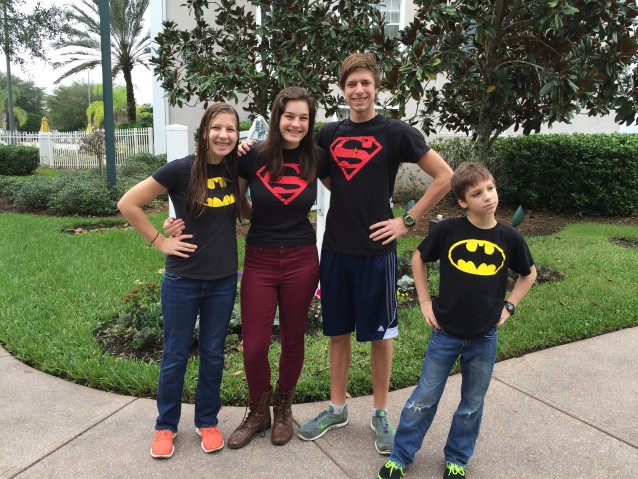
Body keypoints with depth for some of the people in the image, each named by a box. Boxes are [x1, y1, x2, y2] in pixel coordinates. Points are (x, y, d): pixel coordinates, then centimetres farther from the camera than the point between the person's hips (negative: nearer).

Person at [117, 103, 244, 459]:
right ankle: (166, 425, 30)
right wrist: (159, 241, -10)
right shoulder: (182, 169, -14)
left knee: (213, 354, 14)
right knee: (176, 355, 10)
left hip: (223, 280, 3)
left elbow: (245, 210, 15)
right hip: (183, 280, -3)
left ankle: (207, 421, 32)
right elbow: (128, 204, -10)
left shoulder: (235, 170, -2)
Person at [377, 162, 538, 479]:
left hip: (484, 337, 2)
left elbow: (529, 274, 12)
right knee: (424, 398, 8)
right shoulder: (448, 230, -10)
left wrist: (508, 306, 2)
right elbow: (418, 259, 5)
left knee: (471, 405, 15)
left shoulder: (509, 238, -6)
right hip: (446, 333, -1)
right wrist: (425, 301, 0)